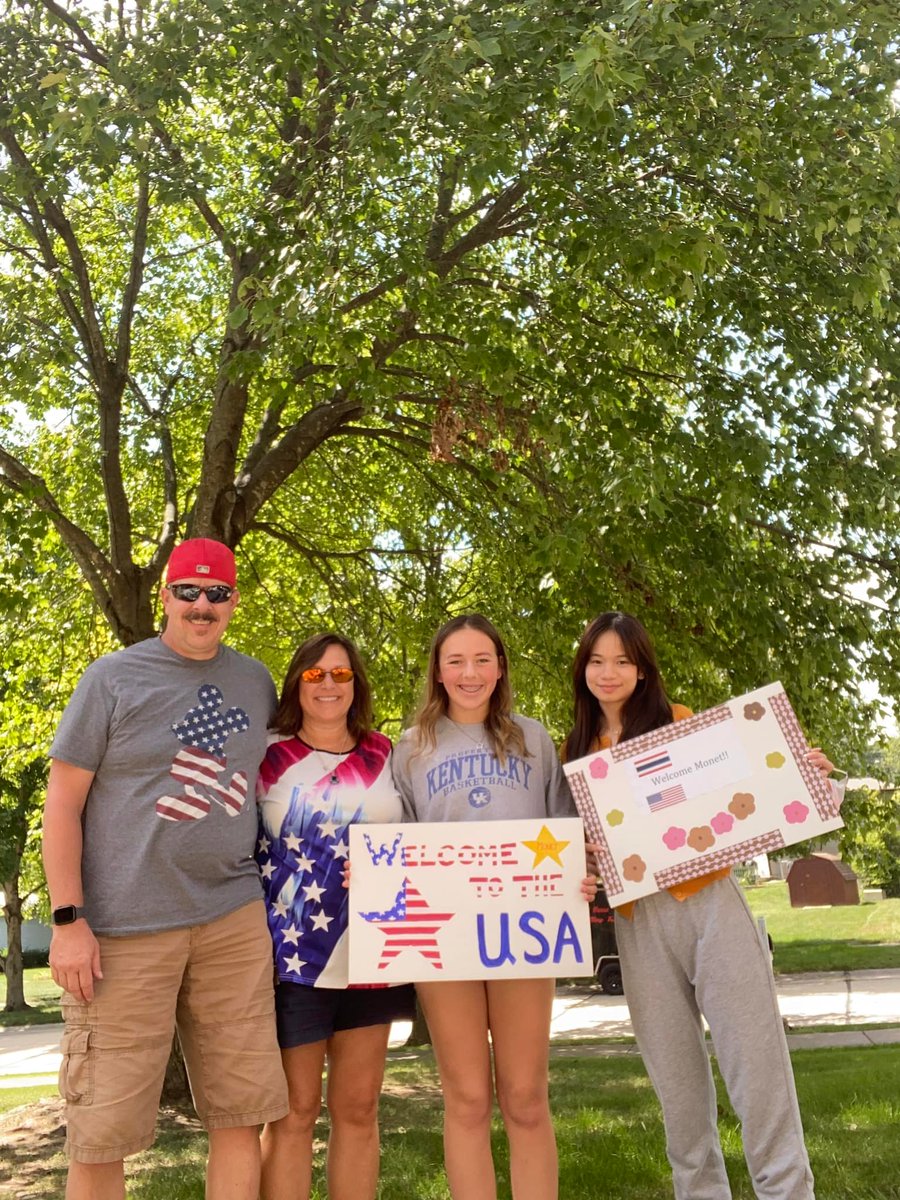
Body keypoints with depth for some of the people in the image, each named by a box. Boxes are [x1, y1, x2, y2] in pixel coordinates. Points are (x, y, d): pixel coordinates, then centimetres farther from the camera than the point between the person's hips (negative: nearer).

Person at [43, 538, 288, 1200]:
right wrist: (69, 920, -10)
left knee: (242, 1113, 7)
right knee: (102, 1132, 1)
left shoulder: (256, 682, 12)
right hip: (125, 927, -4)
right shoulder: (112, 678, -1)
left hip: (235, 921, 4)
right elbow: (63, 804, -3)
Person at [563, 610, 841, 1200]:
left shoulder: (681, 723, 5)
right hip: (639, 921, 3)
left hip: (708, 902, -2)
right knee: (677, 1077, 10)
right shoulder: (578, 750, 11)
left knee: (757, 1063, -3)